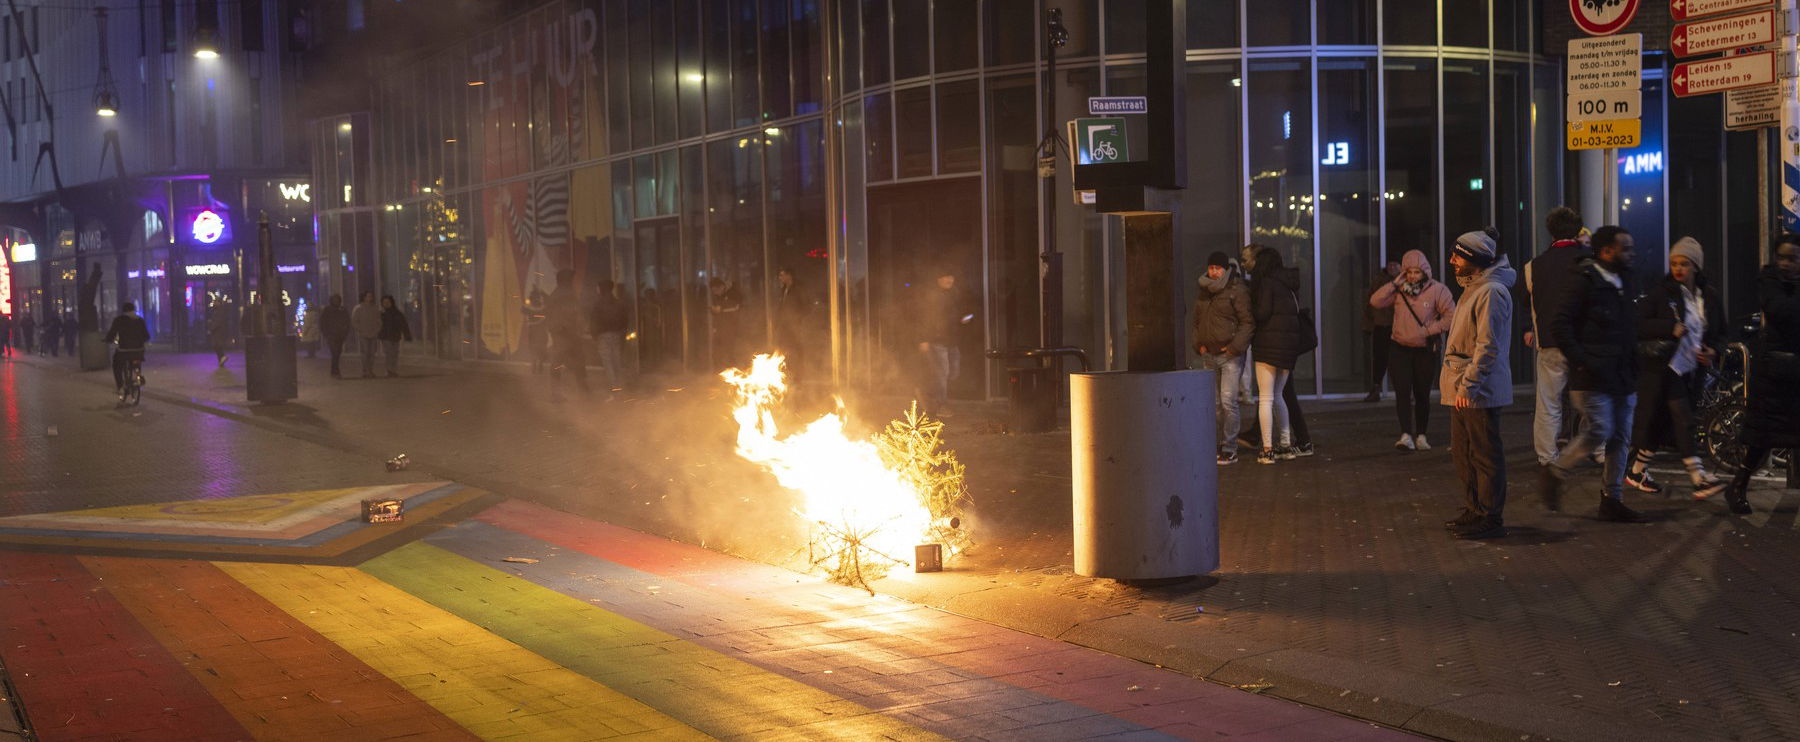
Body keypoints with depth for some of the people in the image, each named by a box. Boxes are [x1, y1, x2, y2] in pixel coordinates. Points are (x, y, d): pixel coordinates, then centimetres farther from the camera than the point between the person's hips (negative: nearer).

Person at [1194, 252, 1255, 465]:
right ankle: (1218, 445, 17)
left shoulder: (1237, 290, -7)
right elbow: (1197, 320, 22)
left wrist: (1235, 347, -15)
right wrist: (1198, 344, 8)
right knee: (1212, 403, 8)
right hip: (1208, 354, 7)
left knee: (1228, 401, -11)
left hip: (1230, 355, -6)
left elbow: (1248, 322, -10)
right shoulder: (1204, 291, 13)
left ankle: (1230, 450, -6)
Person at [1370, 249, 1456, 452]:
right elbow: (1375, 301, -11)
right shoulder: (1399, 290, 0)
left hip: (1426, 350, -1)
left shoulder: (1437, 289, -8)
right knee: (1402, 391, -12)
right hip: (1401, 349, 1)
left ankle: (1421, 435, 23)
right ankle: (1406, 435, -16)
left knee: (1422, 394, 9)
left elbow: (1451, 316, -10)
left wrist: (1430, 331, -19)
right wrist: (1395, 283, -15)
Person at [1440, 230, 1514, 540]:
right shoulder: (1472, 288, 17)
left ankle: (1491, 519, 2)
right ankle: (1474, 511, 26)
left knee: (1485, 456, -3)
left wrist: (1468, 386, -23)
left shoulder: (1491, 292, -16)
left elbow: (1488, 346, -21)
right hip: (1461, 389, 10)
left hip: (1478, 391, -10)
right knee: (1463, 453, 16)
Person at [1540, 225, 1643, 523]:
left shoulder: (1626, 283, 15)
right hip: (1593, 377, -8)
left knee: (1620, 438, 7)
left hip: (1623, 376, 8)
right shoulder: (1586, 283, -10)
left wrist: (1633, 364, 16)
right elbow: (1559, 326, -14)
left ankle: (1612, 499, 14)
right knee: (1599, 431, -15)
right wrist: (1582, 361, -18)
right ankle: (1553, 474, 4)